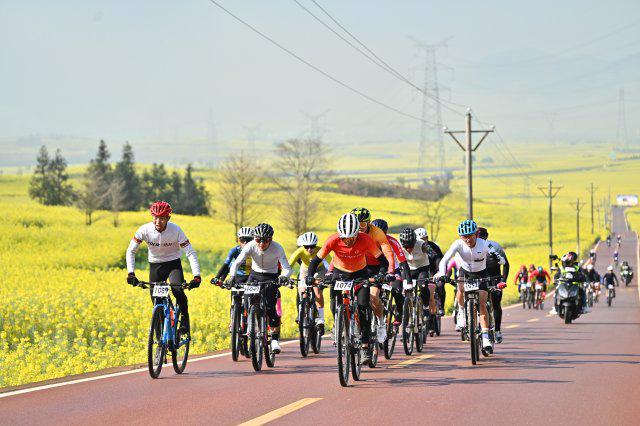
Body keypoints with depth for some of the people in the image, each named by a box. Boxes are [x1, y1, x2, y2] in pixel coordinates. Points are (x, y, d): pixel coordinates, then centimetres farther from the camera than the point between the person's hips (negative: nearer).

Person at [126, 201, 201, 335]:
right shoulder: (145, 230, -20)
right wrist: (131, 273, -25)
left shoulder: (176, 230, -23)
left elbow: (190, 253, -23)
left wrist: (197, 276, -34)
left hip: (173, 263, -2)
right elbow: (131, 251, -13)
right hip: (155, 265, 2)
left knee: (178, 290, -30)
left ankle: (185, 324, -9)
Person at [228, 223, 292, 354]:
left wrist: (284, 276, -51)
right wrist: (232, 277, -45)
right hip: (255, 275, 2)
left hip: (271, 277, -2)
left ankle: (275, 339, 0)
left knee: (270, 307, -15)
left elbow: (287, 268, -28)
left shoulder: (277, 248, -26)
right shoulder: (250, 246, -23)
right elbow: (236, 263, -27)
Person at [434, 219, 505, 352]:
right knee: (460, 290, -31)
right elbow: (445, 259, -32)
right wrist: (441, 273, -50)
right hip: (465, 272, 1)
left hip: (481, 274, -1)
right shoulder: (458, 244, -26)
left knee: (482, 304, -12)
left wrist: (498, 258, -52)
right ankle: (462, 312, -1)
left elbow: (502, 260, -28)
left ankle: (485, 338, -9)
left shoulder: (484, 244, -27)